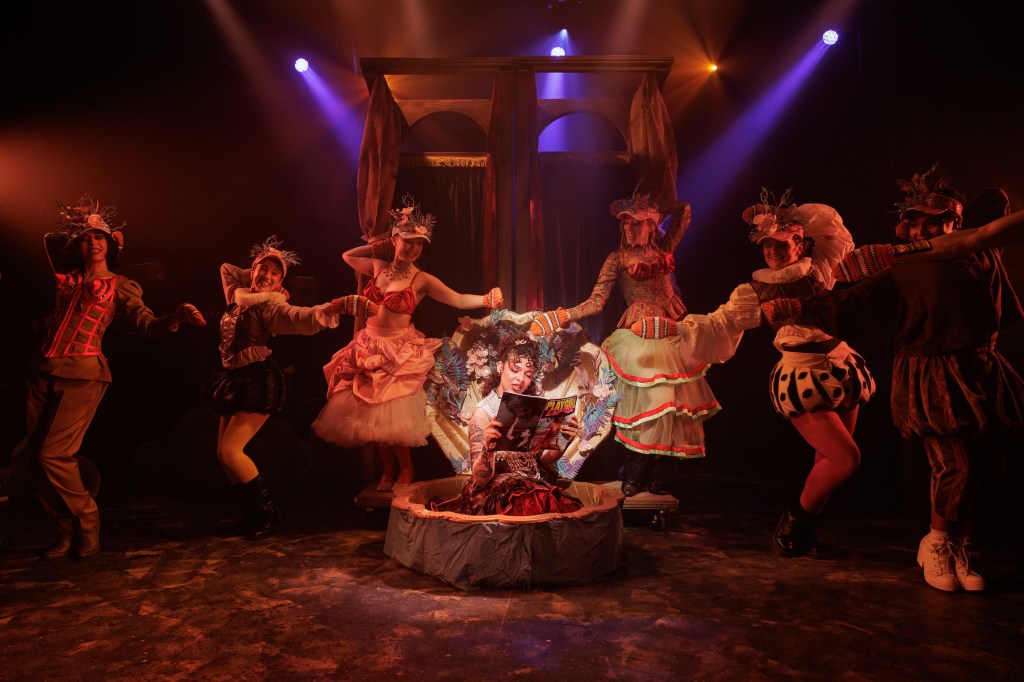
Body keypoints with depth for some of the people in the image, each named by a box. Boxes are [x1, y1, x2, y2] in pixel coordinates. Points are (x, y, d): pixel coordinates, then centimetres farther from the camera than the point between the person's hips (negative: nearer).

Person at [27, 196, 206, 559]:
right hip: (45, 372, 5)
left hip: (84, 375, -5)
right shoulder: (67, 279, 15)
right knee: (37, 454, 2)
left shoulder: (121, 287, 5)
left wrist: (177, 316, -26)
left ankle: (86, 521, 5)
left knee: (53, 453, -14)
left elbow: (148, 325, -8)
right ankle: (67, 529, 14)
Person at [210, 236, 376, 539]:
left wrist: (342, 304, -43)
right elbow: (226, 268, 30)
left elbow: (305, 317, -28)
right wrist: (252, 278, 16)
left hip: (258, 382, -8)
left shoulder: (271, 304, -10)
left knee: (230, 450, -13)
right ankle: (256, 512, 19)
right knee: (224, 453, 8)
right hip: (234, 382, 8)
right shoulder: (240, 296, 11)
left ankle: (267, 511, 2)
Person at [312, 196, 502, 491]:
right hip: (367, 350, 5)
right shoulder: (378, 266, 4)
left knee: (391, 418, -5)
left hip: (398, 353, -5)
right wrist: (376, 247, 12)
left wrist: (486, 299, -29)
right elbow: (347, 256, 22)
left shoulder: (422, 280, -8)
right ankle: (388, 470, 25)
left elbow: (458, 300, -14)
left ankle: (406, 470, 20)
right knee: (370, 415, 7)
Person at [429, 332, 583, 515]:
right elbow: (481, 477, -14)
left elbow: (543, 460, 9)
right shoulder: (483, 412, -8)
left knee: (569, 507, -24)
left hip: (534, 485, 6)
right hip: (497, 492, -5)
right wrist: (487, 446, -33)